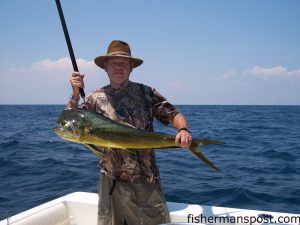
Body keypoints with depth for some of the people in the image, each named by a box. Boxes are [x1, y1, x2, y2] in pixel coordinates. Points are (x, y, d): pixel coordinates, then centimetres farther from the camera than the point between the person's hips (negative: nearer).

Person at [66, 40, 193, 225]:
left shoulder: (146, 93, 2)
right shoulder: (96, 98, 4)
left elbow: (173, 114, -1)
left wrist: (183, 130, -22)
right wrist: (75, 95, -9)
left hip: (146, 179, -1)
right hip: (111, 181, 1)